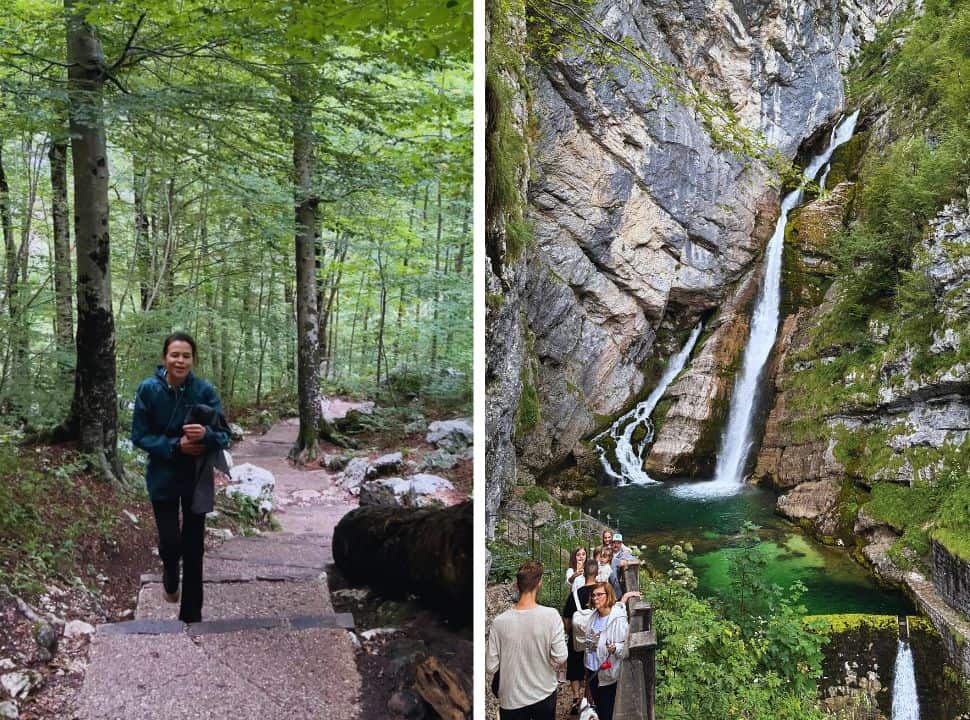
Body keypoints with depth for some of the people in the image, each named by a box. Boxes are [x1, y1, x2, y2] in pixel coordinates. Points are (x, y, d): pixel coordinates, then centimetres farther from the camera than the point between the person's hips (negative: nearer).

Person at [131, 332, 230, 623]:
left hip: (197, 479, 1)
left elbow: (224, 437, -11)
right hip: (163, 478, 0)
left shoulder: (205, 391, -13)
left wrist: (206, 434, -34)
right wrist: (174, 446, -23)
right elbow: (139, 436, -8)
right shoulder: (148, 389, -12)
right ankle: (170, 575, 30)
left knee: (193, 547, 7)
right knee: (170, 542, -8)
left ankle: (191, 615, 23)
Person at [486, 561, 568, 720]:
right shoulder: (551, 616, -19)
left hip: (511, 699, 0)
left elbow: (490, 667, -12)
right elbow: (560, 658, -17)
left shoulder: (500, 622, -18)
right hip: (545, 695, 1)